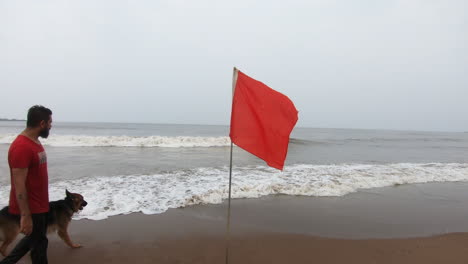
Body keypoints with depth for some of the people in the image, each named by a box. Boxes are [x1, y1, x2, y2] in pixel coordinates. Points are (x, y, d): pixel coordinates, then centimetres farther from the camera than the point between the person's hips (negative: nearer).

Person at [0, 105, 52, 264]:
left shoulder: (34, 142, 6)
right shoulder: (21, 147, -25)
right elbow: (19, 186, -25)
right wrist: (25, 216, -22)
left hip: (39, 205, 9)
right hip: (31, 208, -9)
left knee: (34, 239, 24)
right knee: (39, 242, 10)